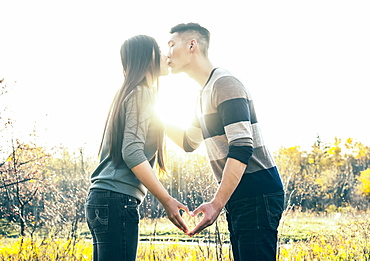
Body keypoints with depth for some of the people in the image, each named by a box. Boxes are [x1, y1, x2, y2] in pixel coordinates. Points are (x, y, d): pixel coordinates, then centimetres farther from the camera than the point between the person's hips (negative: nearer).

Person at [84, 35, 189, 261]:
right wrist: (167, 200, -16)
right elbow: (132, 153, -17)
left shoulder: (129, 94, 22)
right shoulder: (142, 94, -6)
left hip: (102, 199, 9)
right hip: (118, 200, -9)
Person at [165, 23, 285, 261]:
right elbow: (189, 142, 31)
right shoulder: (207, 91, 18)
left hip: (257, 195, -10)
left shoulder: (224, 84, -12)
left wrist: (217, 203, -27)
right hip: (239, 197, 10)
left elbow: (242, 148, -22)